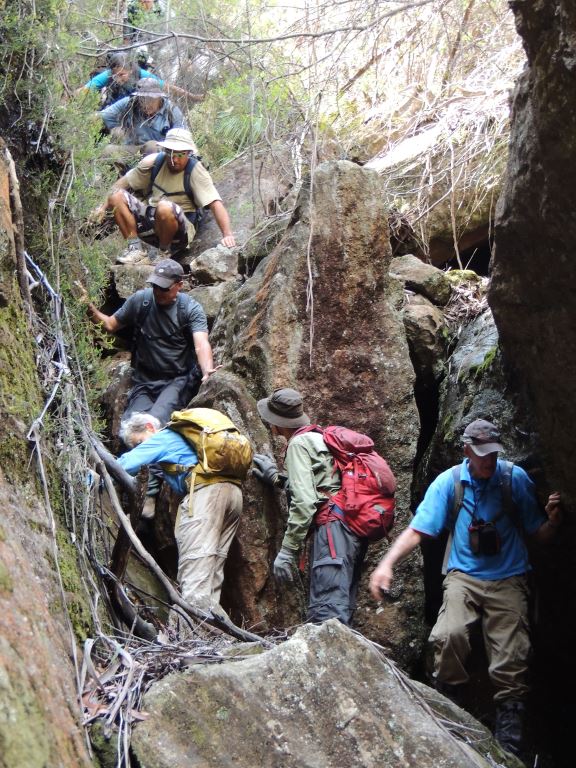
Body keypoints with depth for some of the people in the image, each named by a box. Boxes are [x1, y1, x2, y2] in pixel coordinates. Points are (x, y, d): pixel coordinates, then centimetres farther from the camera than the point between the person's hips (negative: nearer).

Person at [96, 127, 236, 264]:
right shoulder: (153, 162, -2)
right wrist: (104, 207, 3)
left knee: (165, 207, -37)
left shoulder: (195, 171, -14)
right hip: (151, 219, 5)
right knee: (116, 196, -13)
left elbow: (215, 203, -23)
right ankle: (136, 250, -12)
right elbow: (124, 182, 9)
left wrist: (227, 234, -35)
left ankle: (164, 253, -11)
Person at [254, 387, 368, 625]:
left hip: (333, 526, -10)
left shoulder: (299, 443, -1)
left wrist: (287, 551, -12)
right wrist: (276, 478, 47)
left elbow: (304, 501, -13)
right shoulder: (319, 438, 26)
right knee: (342, 613, 7)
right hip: (357, 530, 10)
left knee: (326, 616, -18)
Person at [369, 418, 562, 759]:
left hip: (508, 580, 0)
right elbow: (417, 530, -6)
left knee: (511, 661, -11)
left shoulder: (516, 478, -1)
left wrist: (553, 520, -20)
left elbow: (540, 536, 3)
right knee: (449, 636, -26)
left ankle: (509, 732, 8)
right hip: (464, 575, 0)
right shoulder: (449, 482, -1)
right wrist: (387, 563, -22)